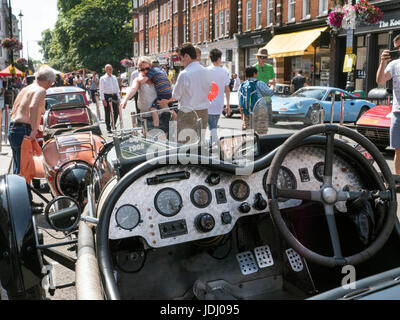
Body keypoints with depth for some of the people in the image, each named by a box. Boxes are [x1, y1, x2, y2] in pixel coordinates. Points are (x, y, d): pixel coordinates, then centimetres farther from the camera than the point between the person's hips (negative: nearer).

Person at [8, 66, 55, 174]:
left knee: (17, 167, 17)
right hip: (23, 131, -9)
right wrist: (34, 130, -30)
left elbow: (13, 112, 23)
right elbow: (33, 107, -27)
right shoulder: (41, 90, -7)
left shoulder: (25, 89, 20)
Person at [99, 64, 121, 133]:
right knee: (107, 113, 0)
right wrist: (103, 99, -13)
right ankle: (108, 128, 12)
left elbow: (117, 88, 15)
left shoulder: (114, 77, 13)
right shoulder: (103, 78, 0)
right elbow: (101, 90, -4)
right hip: (107, 96, -4)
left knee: (116, 112, 2)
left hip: (114, 96, 4)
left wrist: (119, 98, 9)